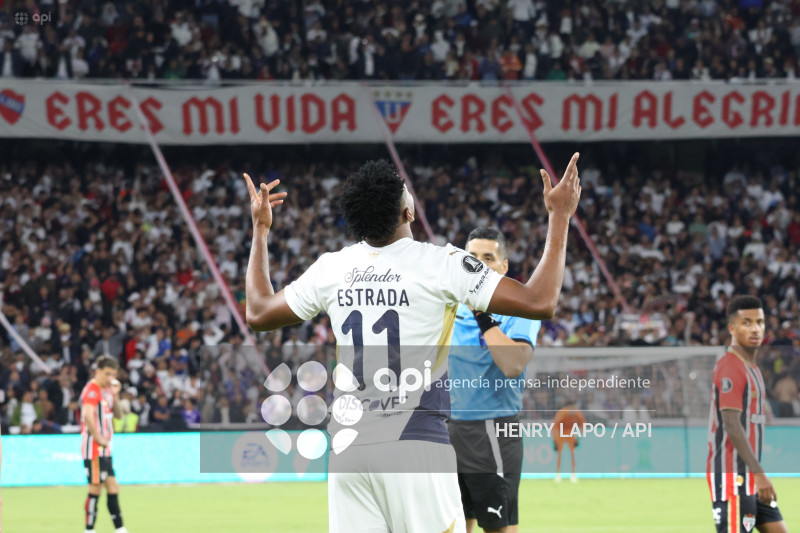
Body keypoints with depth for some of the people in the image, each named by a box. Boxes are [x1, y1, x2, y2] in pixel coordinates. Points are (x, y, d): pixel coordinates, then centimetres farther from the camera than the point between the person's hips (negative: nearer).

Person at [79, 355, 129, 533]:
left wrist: (115, 396, 3)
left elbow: (118, 415, 18)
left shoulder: (106, 390, 16)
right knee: (96, 489, -7)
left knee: (113, 488, 8)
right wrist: (98, 438, -22)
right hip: (94, 449, -9)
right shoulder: (92, 390, -13)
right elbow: (88, 415, -27)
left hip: (104, 449, 9)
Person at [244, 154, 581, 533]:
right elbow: (539, 302, -8)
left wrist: (260, 230, 33)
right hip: (416, 443, -4)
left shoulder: (330, 268, 7)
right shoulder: (442, 264, -6)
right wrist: (560, 217, 1)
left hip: (347, 448, 4)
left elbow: (258, 312, 22)